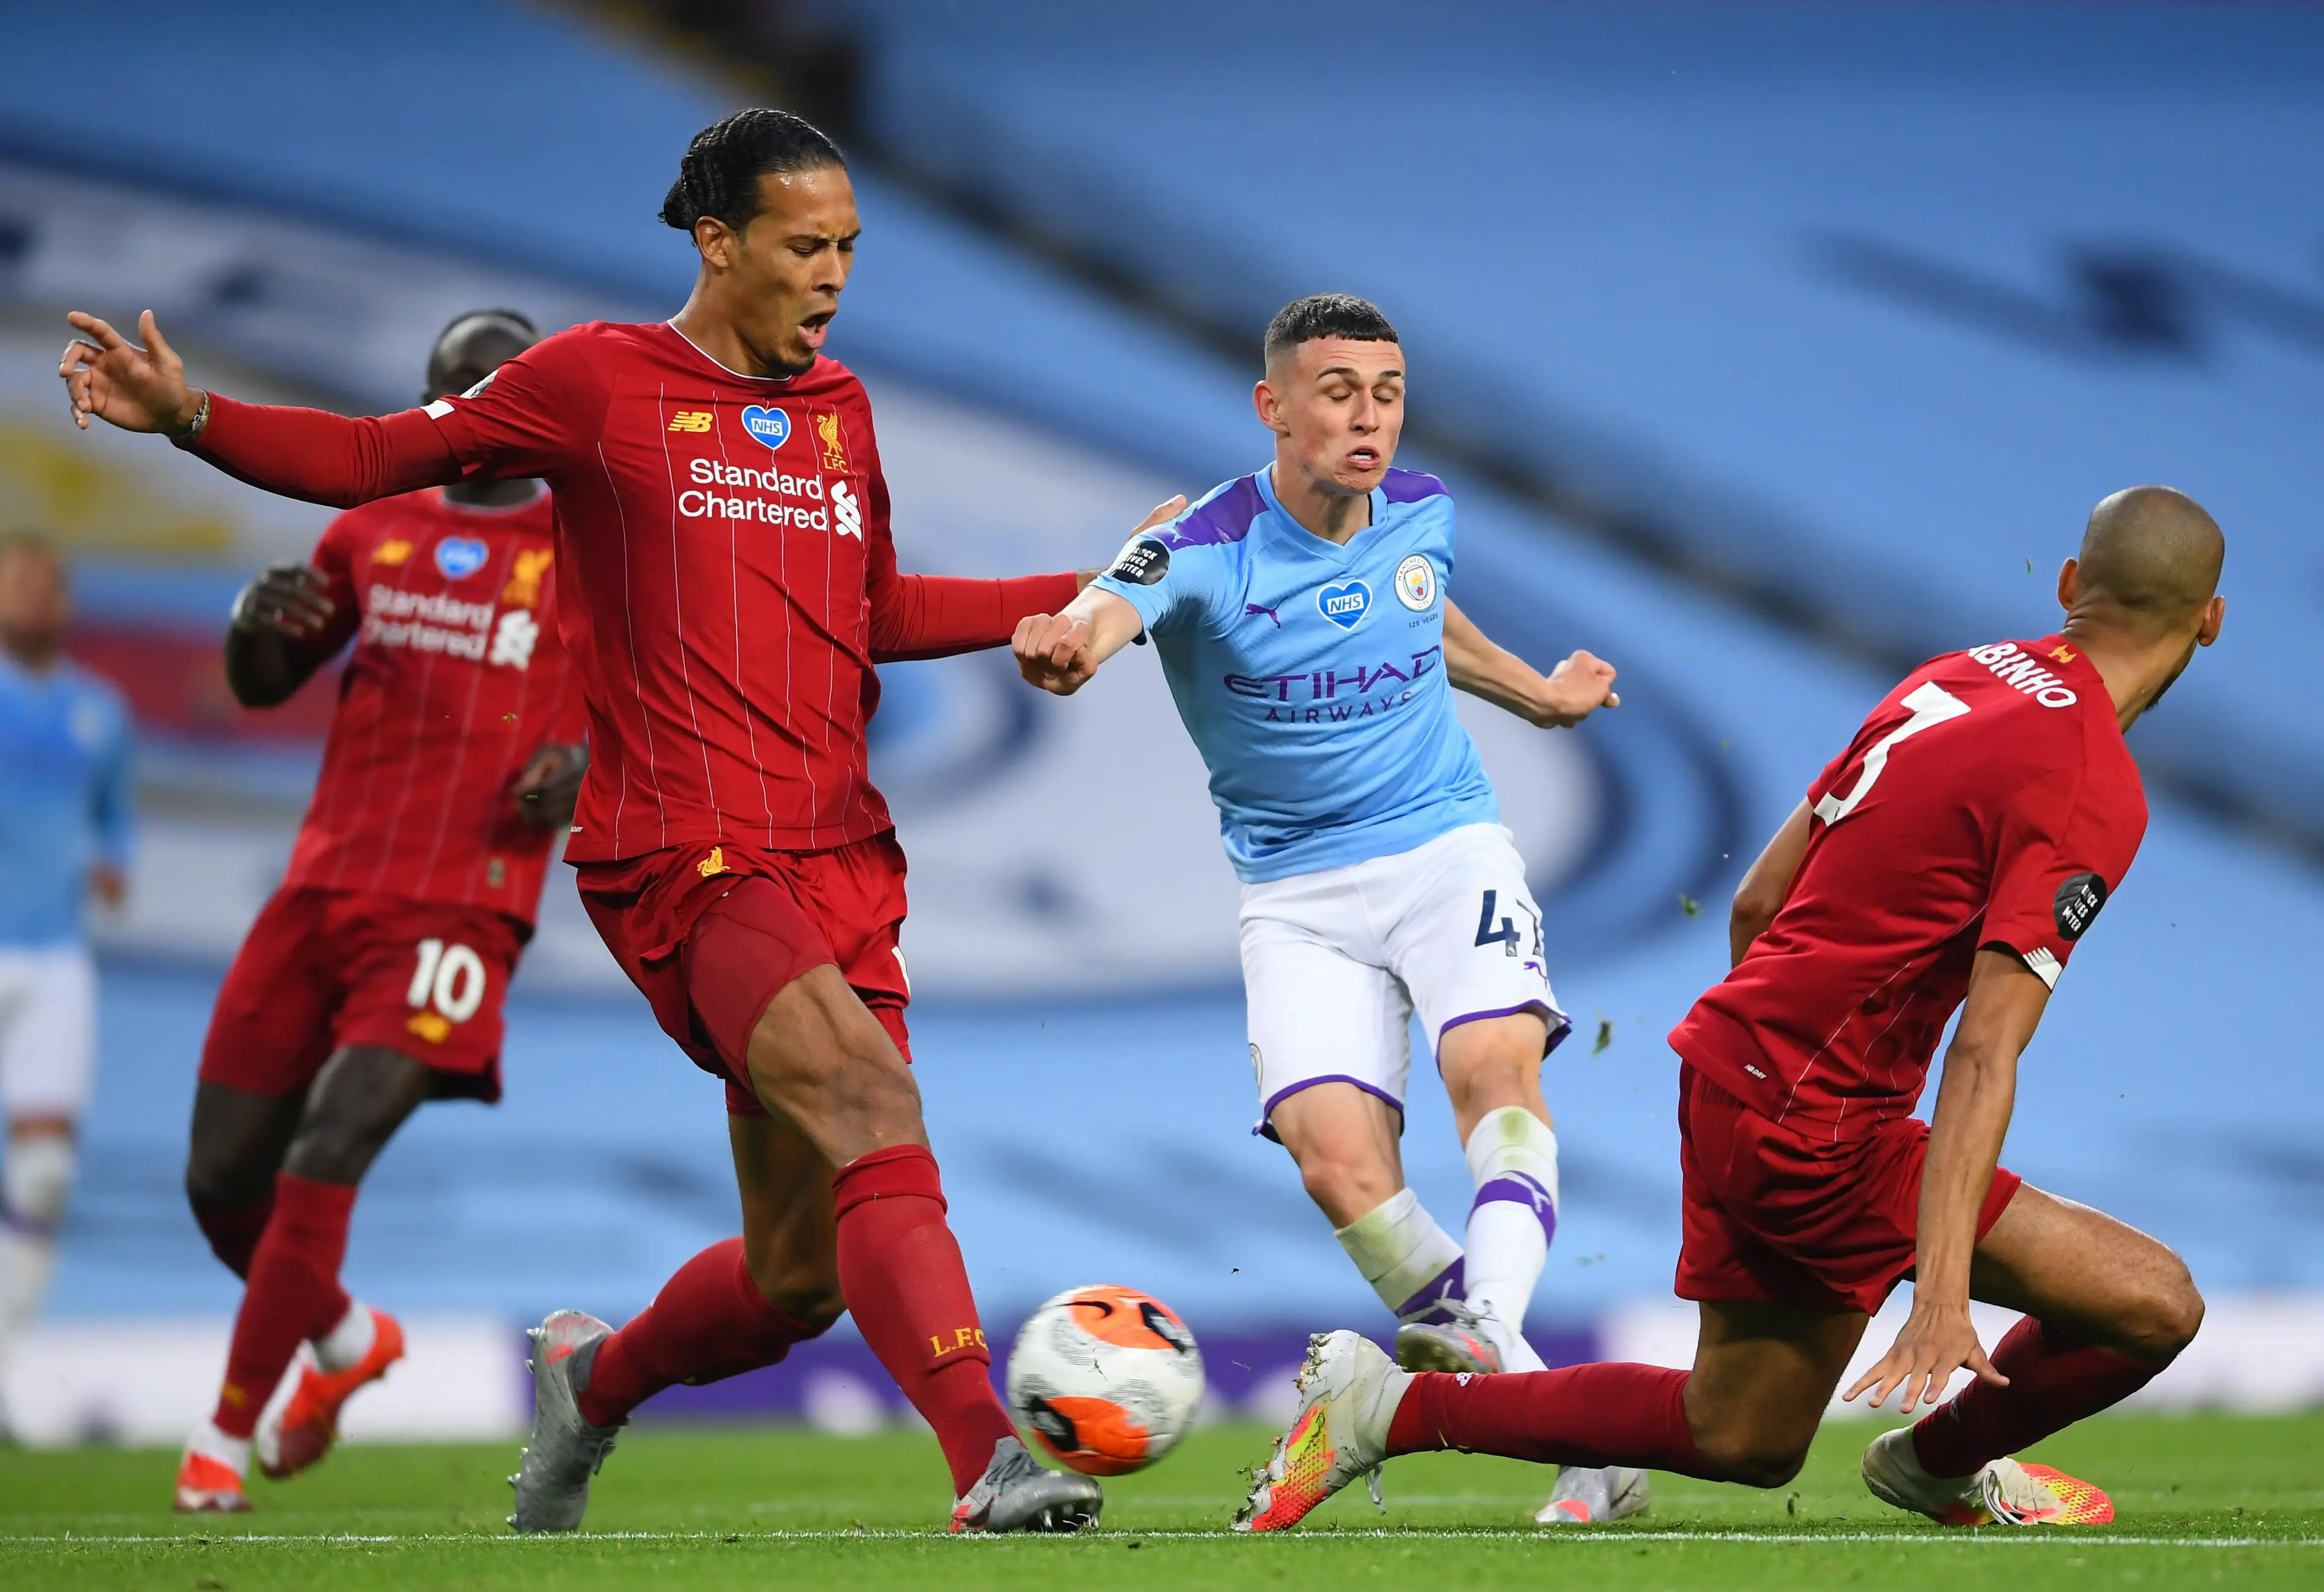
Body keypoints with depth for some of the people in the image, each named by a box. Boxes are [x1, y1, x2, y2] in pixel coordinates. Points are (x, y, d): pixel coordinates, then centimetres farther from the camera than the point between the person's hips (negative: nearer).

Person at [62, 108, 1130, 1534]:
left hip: (840, 857, 6)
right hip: (685, 855, -6)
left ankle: (594, 1379, 34)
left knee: (801, 1275, 5)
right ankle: (991, 1460, -35)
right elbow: (376, 460, 4)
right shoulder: (600, 382, 0)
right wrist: (191, 417, -10)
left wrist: (1090, 596, 23)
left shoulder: (839, 406, 17)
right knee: (873, 1106, -28)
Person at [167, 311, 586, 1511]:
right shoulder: (373, 533, 14)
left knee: (321, 1169, -17)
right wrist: (256, 624, -2)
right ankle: (346, 1339, 35)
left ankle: (227, 1430, -4)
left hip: (455, 913, -5)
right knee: (222, 1184, 6)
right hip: (324, 889, 5)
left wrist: (587, 764, -14)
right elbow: (263, 687, 21)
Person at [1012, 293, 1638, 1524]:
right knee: (1337, 1158, -20)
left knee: (1495, 1060, -28)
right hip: (1298, 891, -2)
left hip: (1447, 846, 2)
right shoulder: (1205, 550, -15)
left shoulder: (1421, 513, 1)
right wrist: (1068, 642, -63)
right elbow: (1114, 606, -39)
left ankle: (1490, 1327, -44)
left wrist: (1539, 695, 40)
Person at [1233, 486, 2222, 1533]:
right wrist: (1941, 1295, -30)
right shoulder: (2093, 789, -17)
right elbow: (1984, 1054, -25)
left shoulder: (1955, 677, 9)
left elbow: (1757, 905, 15)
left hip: (1733, 1059, 9)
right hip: (1819, 1130, -9)